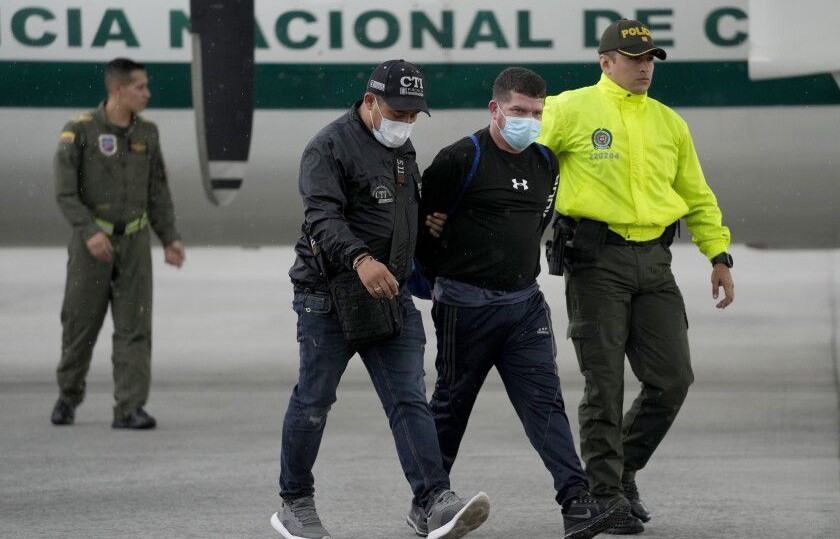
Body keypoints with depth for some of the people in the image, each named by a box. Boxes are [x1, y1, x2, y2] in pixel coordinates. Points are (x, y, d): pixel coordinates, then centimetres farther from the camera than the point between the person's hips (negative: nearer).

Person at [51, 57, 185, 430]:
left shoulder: (147, 133, 4)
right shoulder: (80, 130, -10)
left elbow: (157, 192, 10)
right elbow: (65, 191, -13)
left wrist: (170, 239, -1)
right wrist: (90, 233, -25)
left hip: (133, 243, 3)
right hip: (91, 243, -3)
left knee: (135, 327, -7)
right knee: (80, 325, 5)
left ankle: (130, 409, -10)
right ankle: (68, 397, 27)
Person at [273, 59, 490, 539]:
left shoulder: (404, 149, 16)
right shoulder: (330, 147, -11)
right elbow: (323, 216, -25)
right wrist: (360, 259, -39)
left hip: (392, 296, 6)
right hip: (329, 297, -6)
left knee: (410, 401, -6)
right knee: (313, 403, 5)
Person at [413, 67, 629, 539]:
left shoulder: (546, 163, 9)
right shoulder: (461, 159, -11)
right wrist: (441, 274, 5)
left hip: (526, 303, 5)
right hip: (466, 305, -5)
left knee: (546, 402, -6)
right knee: (452, 405, 8)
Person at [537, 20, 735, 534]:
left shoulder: (668, 122, 15)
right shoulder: (572, 110, -1)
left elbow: (697, 197, 21)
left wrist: (720, 256, 14)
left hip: (654, 261, 5)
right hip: (596, 260, -5)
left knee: (672, 378, 1)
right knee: (605, 384, -4)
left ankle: (624, 468, 22)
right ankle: (605, 494, 6)